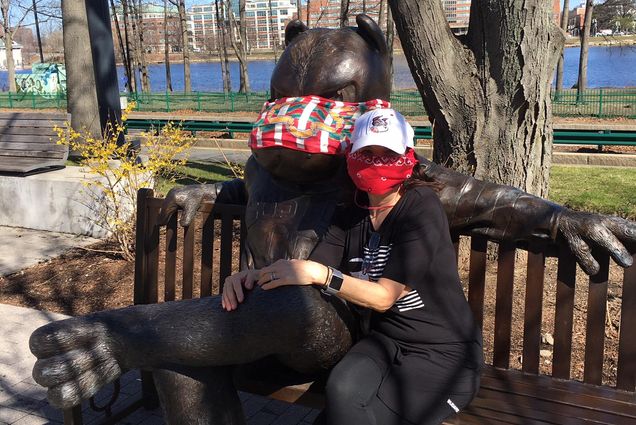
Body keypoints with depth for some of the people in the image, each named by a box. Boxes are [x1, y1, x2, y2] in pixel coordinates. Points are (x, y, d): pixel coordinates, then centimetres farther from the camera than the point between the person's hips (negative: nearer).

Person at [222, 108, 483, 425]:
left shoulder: (422, 206, -14)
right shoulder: (350, 216, 4)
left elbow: (384, 296, -20)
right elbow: (306, 276, -7)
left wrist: (320, 274, -32)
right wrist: (254, 277, -25)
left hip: (443, 353, -4)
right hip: (383, 342, 4)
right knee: (343, 389, -29)